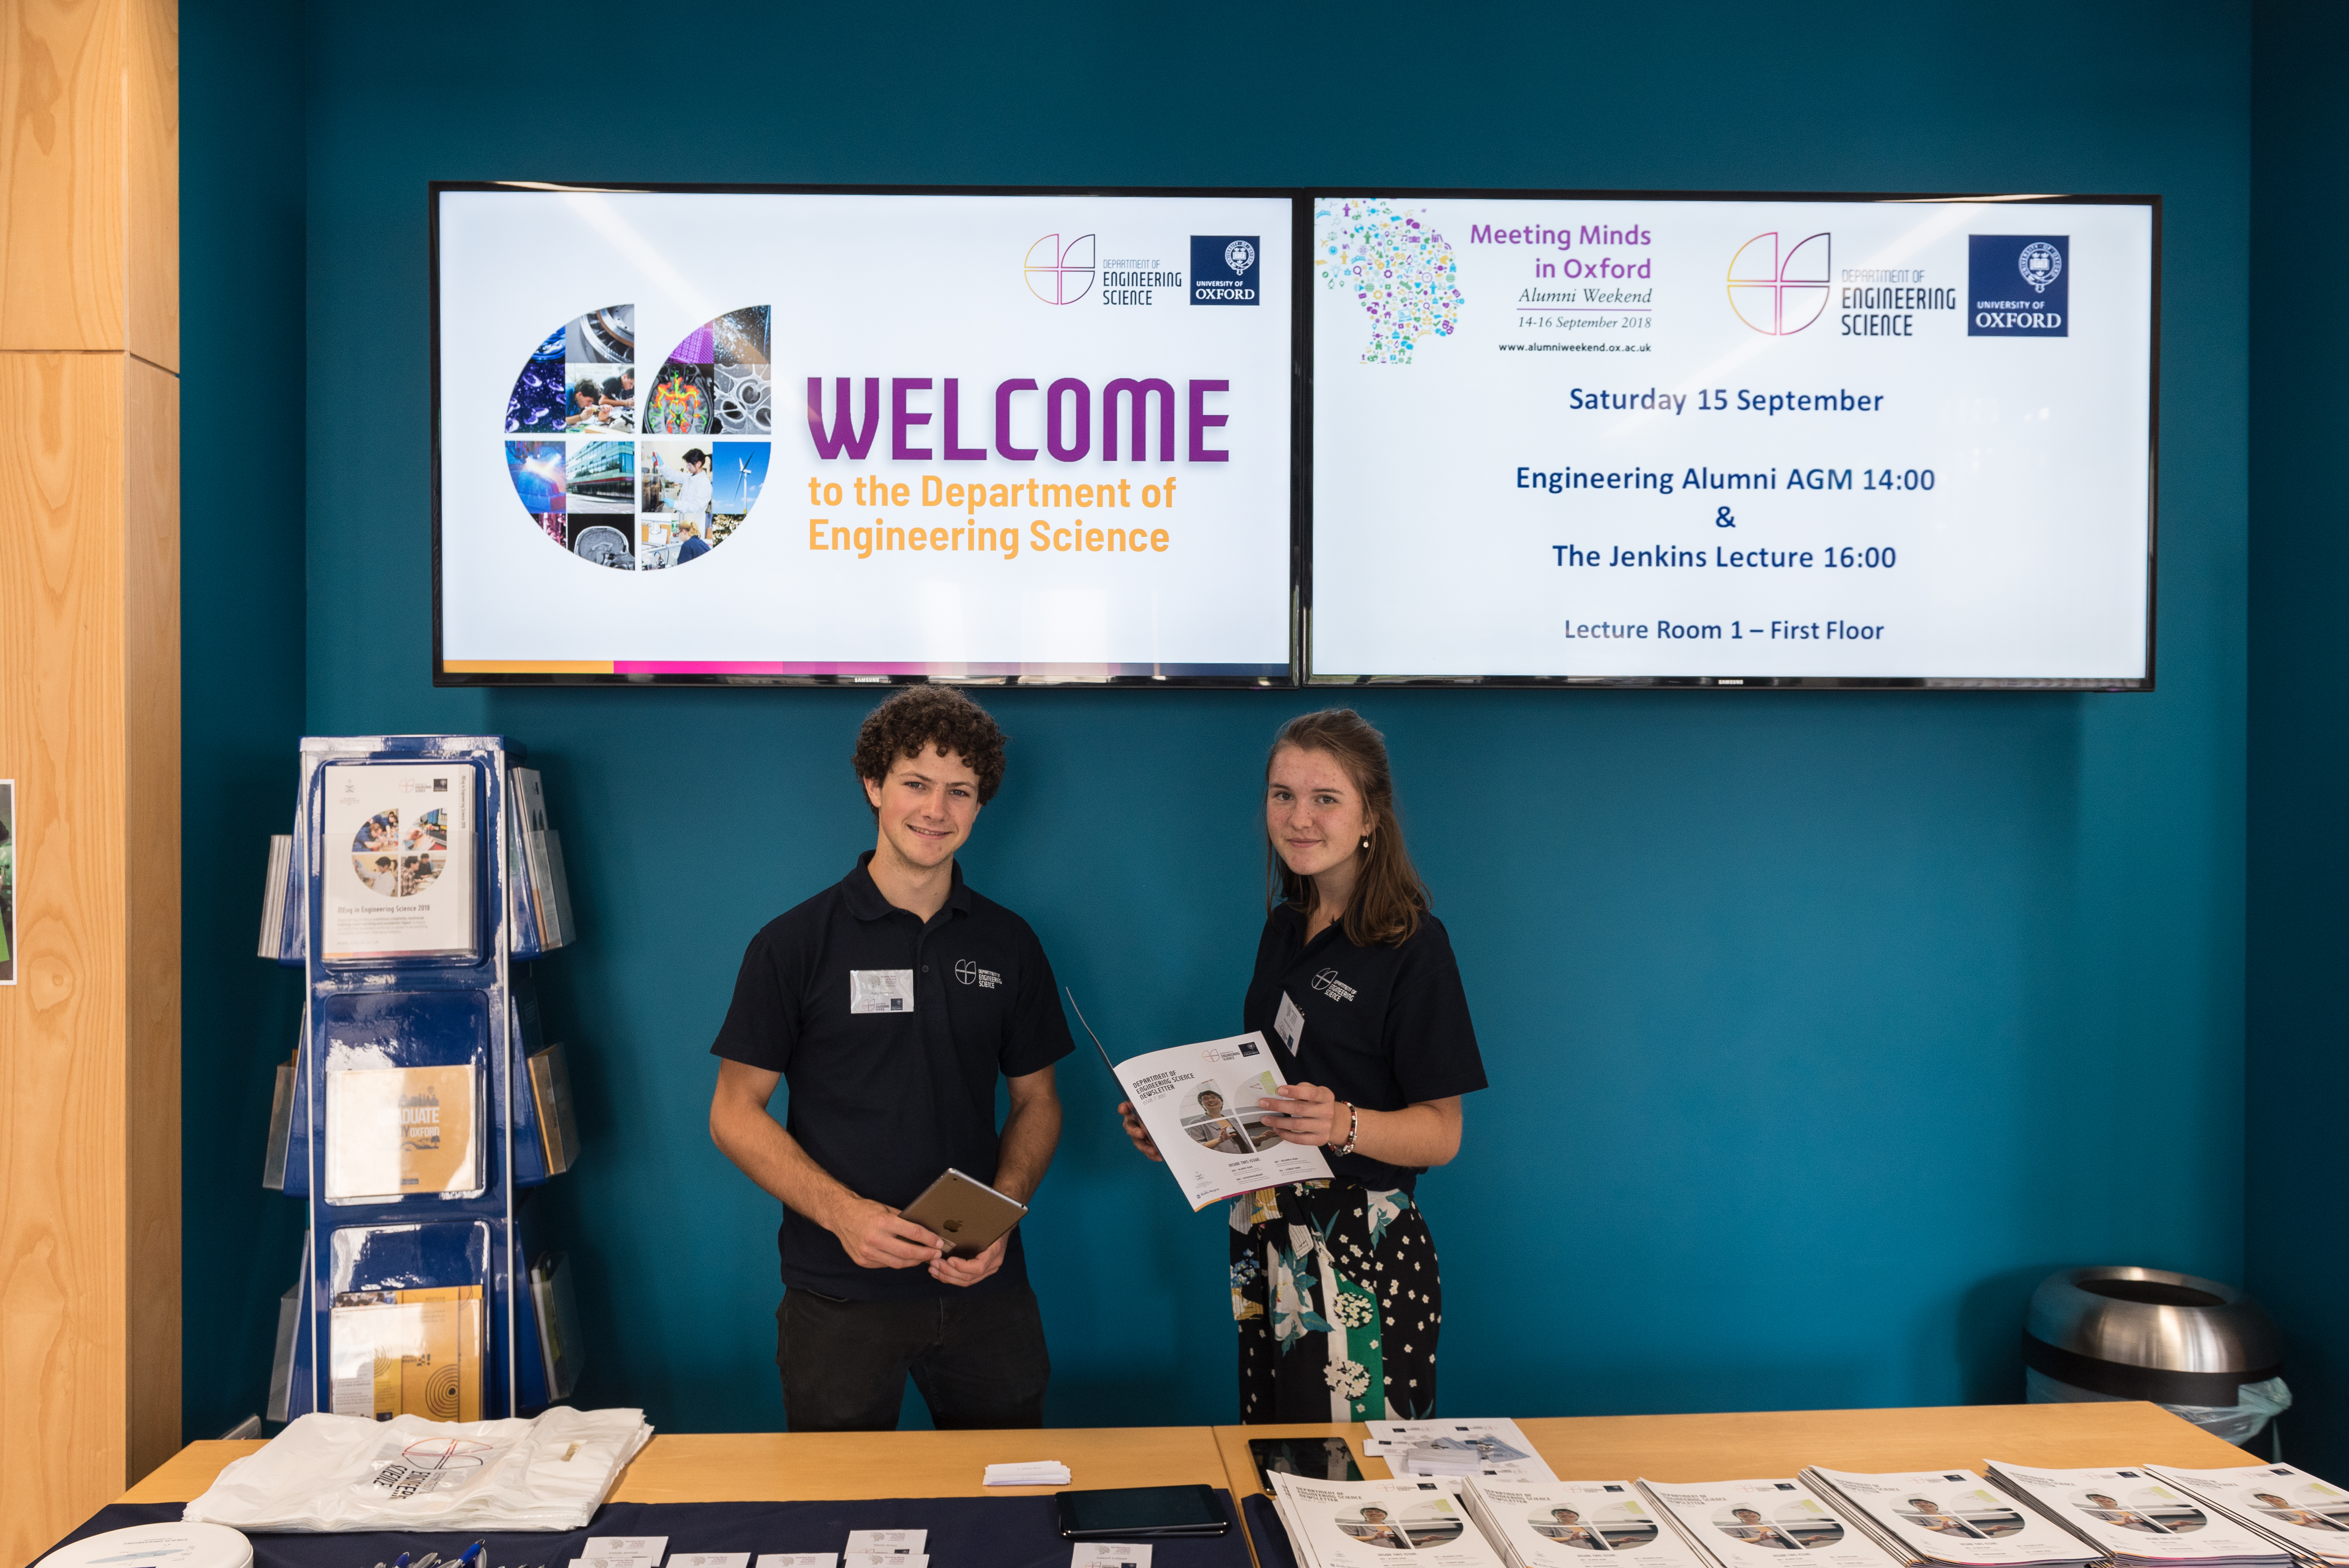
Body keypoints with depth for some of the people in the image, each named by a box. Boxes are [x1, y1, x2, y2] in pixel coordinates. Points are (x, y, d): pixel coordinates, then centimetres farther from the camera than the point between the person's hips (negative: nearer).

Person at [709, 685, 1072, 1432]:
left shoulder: (1008, 944, 5)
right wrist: (841, 1211, -17)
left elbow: (1036, 1102, 10)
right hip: (838, 1296, -2)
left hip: (984, 1288, 3)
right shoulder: (794, 943, -4)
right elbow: (735, 1114, -3)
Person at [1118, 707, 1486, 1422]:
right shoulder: (1285, 928, 11)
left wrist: (1343, 1125, -29)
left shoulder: (1413, 946, -11)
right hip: (1268, 1247, 7)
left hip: (1363, 1257, -6)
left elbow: (1441, 1133, -12)